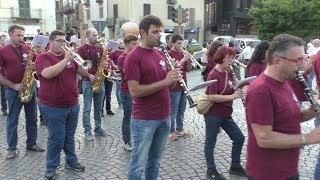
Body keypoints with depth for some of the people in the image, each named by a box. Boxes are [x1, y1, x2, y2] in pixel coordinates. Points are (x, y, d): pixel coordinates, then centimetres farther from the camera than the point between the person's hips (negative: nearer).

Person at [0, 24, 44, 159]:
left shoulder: (28, 49, 4)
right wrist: (13, 85, -14)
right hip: (13, 90, -4)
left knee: (32, 118, 11)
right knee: (12, 120, 5)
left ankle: (32, 143, 25)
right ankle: (12, 148, 16)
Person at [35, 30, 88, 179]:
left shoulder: (69, 56, 9)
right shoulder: (43, 57, -8)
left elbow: (83, 73, 10)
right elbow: (48, 73, -28)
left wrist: (77, 60, -6)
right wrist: (65, 60, -26)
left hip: (73, 105, 6)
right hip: (53, 107, -5)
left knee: (69, 136, 17)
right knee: (56, 138, 1)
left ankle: (72, 161, 30)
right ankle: (51, 166, 18)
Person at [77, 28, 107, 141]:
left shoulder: (100, 48, 11)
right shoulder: (82, 49, -3)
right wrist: (89, 75, -16)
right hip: (88, 81, -5)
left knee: (98, 107, 12)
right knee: (87, 108, -1)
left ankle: (98, 129, 23)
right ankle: (87, 132, 6)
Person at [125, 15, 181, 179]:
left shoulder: (160, 54, 9)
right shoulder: (133, 57, -13)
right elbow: (134, 91, -20)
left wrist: (174, 78, -8)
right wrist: (164, 81, -24)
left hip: (164, 117, 7)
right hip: (144, 119, -7)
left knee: (155, 160, 21)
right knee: (138, 164, 7)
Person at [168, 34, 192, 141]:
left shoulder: (182, 53, 13)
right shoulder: (169, 54, -8)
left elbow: (188, 70, 12)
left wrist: (189, 61, -6)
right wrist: (184, 59, -23)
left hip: (183, 86, 7)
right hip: (174, 87, -7)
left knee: (181, 110, 13)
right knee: (173, 111, 1)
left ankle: (179, 130, 24)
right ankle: (171, 132, 11)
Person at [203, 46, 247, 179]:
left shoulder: (228, 73, 7)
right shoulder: (213, 75, -18)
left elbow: (231, 89, 14)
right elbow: (212, 97, -25)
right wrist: (232, 96, -27)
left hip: (226, 114, 9)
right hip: (213, 114, -8)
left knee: (239, 138, 13)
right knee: (210, 142, 8)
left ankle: (235, 166, 31)